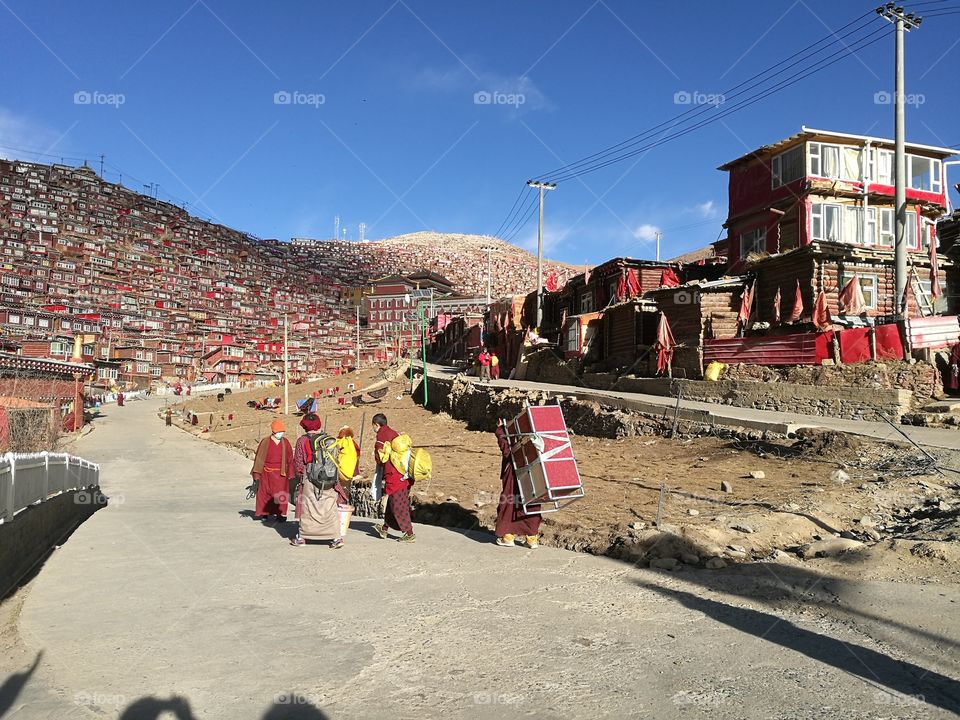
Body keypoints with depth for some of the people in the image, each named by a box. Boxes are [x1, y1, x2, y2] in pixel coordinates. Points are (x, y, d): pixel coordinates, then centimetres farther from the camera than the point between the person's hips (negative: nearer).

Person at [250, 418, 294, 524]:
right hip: (267, 473, -1)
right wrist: (256, 474, -1)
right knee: (265, 493, 5)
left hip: (281, 473, 1)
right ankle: (265, 514, 19)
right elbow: (259, 458, 1)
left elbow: (290, 459, 8)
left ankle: (280, 514, 6)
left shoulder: (285, 443, 4)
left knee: (280, 494, -3)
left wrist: (290, 474, 6)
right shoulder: (265, 442, -2)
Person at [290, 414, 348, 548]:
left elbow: (298, 463, -1)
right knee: (331, 509, 6)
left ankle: (301, 537, 18)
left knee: (307, 508, 9)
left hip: (310, 481, -2)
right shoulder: (330, 439, 5)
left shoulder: (303, 441, -4)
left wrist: (300, 475, 14)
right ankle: (336, 537, 3)